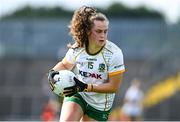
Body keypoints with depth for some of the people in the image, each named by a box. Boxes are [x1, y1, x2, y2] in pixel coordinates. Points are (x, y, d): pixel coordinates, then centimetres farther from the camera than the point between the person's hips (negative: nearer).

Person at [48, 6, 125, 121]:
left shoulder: (114, 53, -19)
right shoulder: (77, 49, -9)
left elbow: (114, 86, -19)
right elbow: (64, 64, 14)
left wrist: (86, 87, -28)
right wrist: (53, 72, -10)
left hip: (99, 105, -1)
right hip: (77, 95, 1)